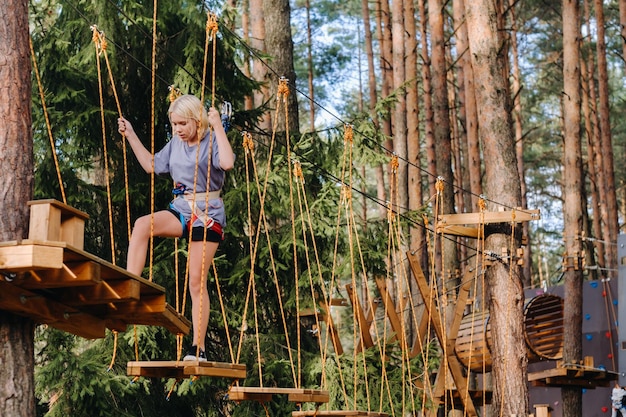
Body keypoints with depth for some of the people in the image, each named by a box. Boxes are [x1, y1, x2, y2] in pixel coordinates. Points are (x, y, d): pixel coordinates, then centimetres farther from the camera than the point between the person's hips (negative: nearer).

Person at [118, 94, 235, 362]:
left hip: (207, 214, -6)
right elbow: (151, 165, 20)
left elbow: (227, 162, -30)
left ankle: (198, 348, 0)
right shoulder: (175, 144, 12)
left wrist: (218, 127, -27)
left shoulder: (211, 143, -8)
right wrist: (131, 136, 17)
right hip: (181, 210, 6)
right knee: (142, 224, -26)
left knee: (197, 281, -6)